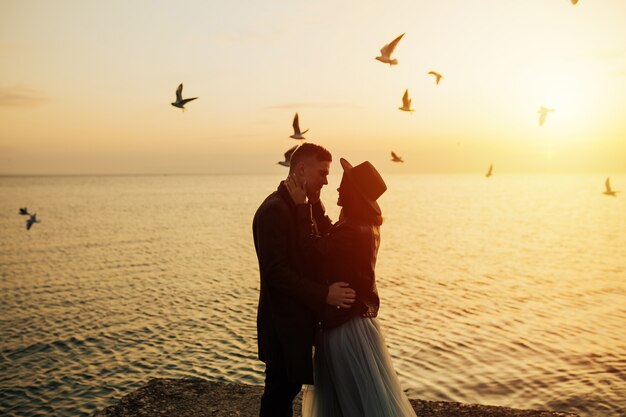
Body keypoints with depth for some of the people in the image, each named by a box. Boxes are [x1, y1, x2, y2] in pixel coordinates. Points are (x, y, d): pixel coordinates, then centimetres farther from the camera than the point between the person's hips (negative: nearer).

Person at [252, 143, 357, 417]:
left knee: (288, 386, 18)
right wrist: (324, 294, -26)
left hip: (299, 316, 9)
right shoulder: (274, 210, -19)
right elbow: (275, 271, -25)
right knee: (280, 391, 3)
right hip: (284, 322, -9)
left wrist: (315, 205, -5)